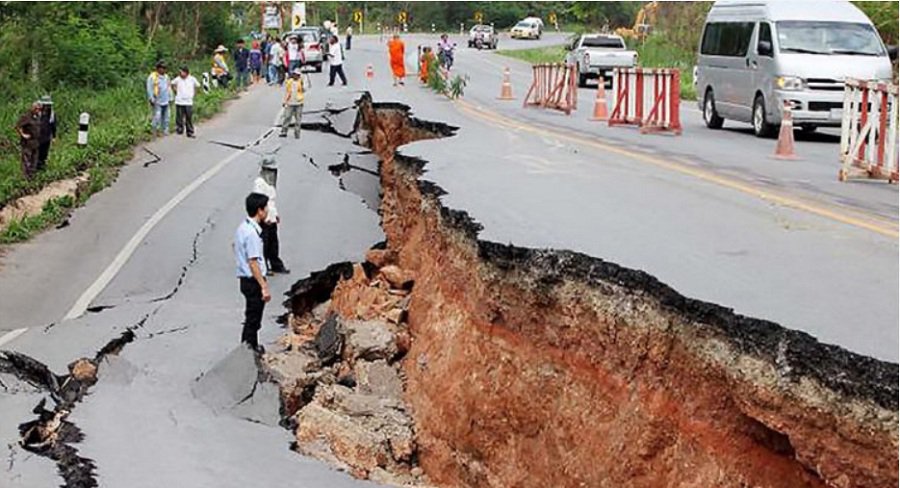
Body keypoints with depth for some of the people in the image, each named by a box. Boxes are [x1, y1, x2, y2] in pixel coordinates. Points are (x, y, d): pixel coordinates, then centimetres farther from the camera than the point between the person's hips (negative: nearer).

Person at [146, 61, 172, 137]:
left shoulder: (166, 77, 16)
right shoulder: (152, 77, -5)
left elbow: (169, 88, 24)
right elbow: (149, 89, -8)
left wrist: (170, 98, 19)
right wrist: (151, 99, -13)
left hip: (166, 102, 7)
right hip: (157, 102, -6)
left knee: (166, 118, 7)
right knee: (157, 117, -11)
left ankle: (165, 131, 15)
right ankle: (155, 131, -1)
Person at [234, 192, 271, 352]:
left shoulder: (243, 227, 7)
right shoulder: (252, 233, -22)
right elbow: (253, 262, -24)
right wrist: (264, 287, -23)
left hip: (246, 279, 10)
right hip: (253, 281, -10)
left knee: (252, 319, 20)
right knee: (253, 320, 0)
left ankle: (250, 348, 30)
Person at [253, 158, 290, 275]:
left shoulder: (270, 182, 15)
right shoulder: (259, 183, -14)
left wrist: (275, 214, 21)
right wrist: (264, 217, -22)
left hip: (271, 219, 9)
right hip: (264, 220, -9)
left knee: (273, 244, 15)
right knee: (263, 244, -3)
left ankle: (276, 265, 23)